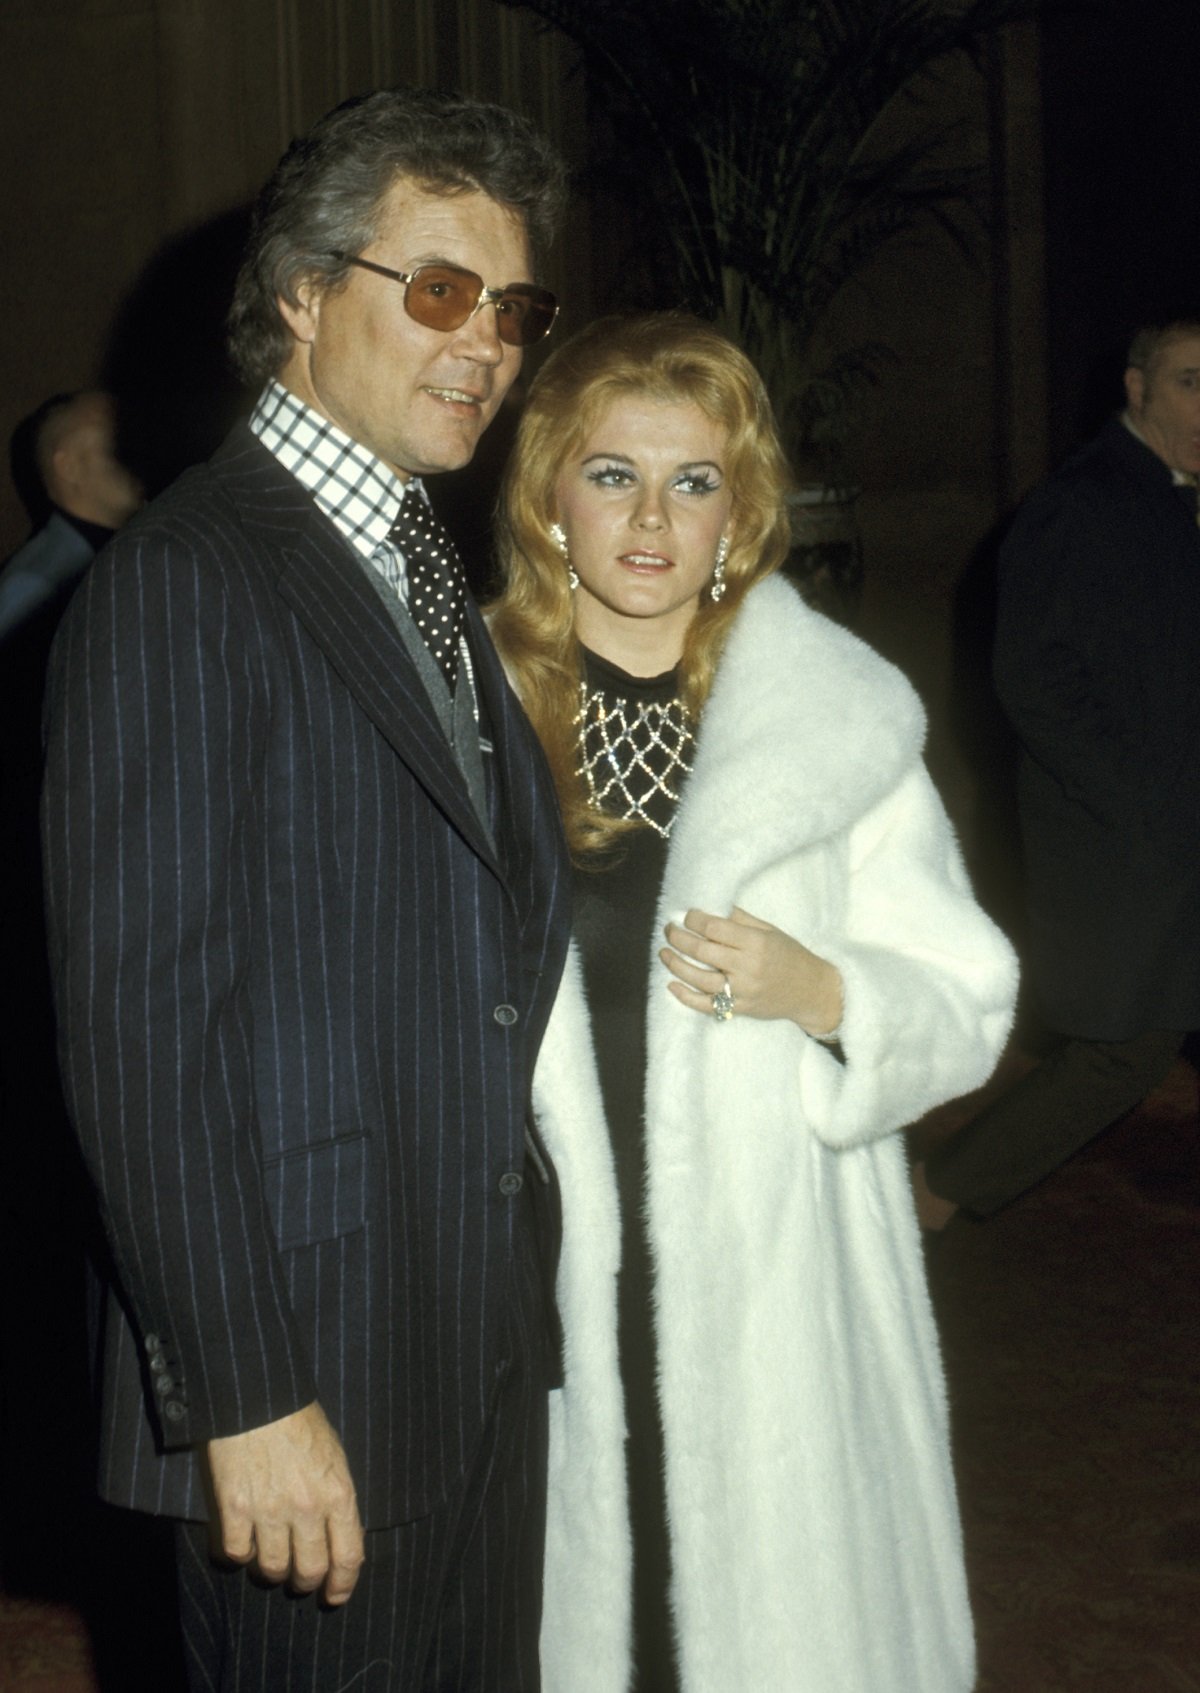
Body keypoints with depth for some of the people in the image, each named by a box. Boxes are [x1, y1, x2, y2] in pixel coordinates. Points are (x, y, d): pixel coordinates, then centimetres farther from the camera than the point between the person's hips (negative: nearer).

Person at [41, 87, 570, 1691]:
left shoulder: (434, 575, 13)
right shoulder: (184, 580, -15)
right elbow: (139, 1019, -20)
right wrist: (245, 1393, -20)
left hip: (488, 1345, 8)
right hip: (311, 1366, -8)